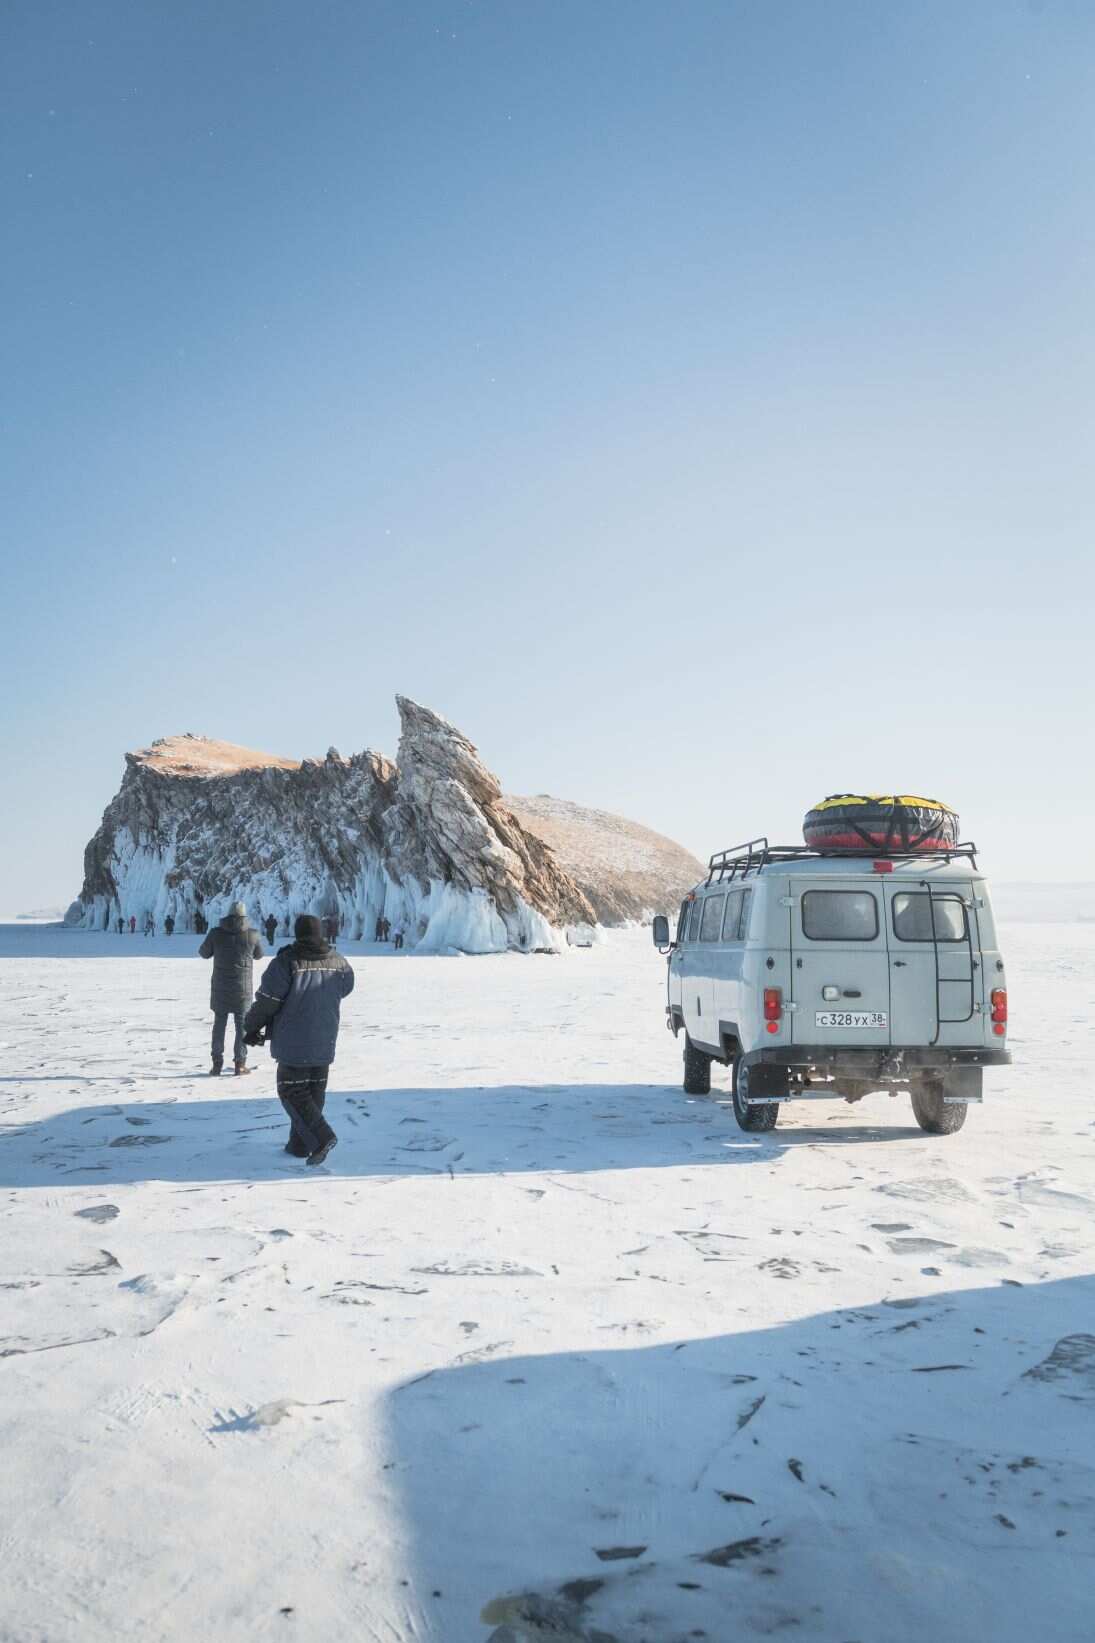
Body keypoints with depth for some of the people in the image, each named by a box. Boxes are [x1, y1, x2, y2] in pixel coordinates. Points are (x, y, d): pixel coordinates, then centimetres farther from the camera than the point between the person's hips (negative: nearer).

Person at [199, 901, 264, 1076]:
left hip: (220, 987, 1)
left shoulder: (216, 933, -9)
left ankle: (217, 1064, 11)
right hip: (243, 988, -1)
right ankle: (240, 1064, 7)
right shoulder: (252, 934, -8)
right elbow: (259, 954, 9)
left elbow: (204, 953, 6)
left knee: (219, 1024, 12)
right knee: (242, 1024, 8)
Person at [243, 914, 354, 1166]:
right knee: (314, 1091, 14)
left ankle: (321, 1137, -13)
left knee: (292, 1091, 3)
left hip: (294, 1043, -5)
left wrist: (250, 1028, 3)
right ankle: (300, 1144, 18)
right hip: (325, 1042, 5)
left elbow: (267, 1001, -12)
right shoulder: (338, 963, 1)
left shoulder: (287, 962, -14)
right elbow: (346, 988, 18)